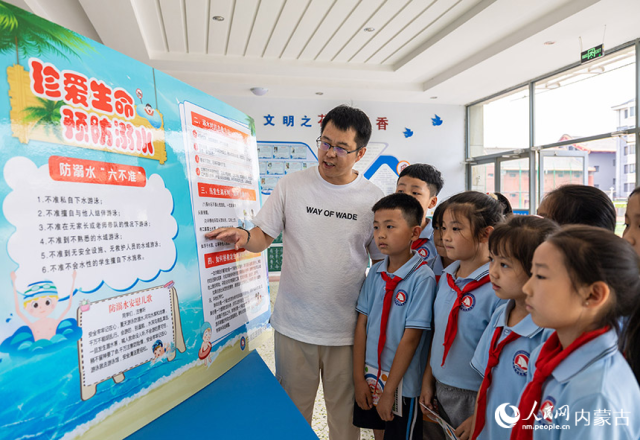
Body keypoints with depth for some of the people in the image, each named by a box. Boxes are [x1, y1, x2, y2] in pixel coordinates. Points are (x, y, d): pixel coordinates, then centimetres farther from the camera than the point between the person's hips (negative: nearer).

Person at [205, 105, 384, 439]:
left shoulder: (372, 199, -2)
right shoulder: (291, 186, -2)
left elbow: (383, 261, 3)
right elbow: (263, 236, 0)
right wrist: (244, 237, -23)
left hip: (347, 329, 0)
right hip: (293, 324, 1)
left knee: (344, 411, 15)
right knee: (293, 407, 16)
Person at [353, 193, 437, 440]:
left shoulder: (422, 278, -18)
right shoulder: (375, 273, -1)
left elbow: (411, 338, -18)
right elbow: (362, 324, 0)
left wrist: (389, 390, -14)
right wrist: (359, 377, -3)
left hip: (402, 382, -5)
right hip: (371, 374, 5)